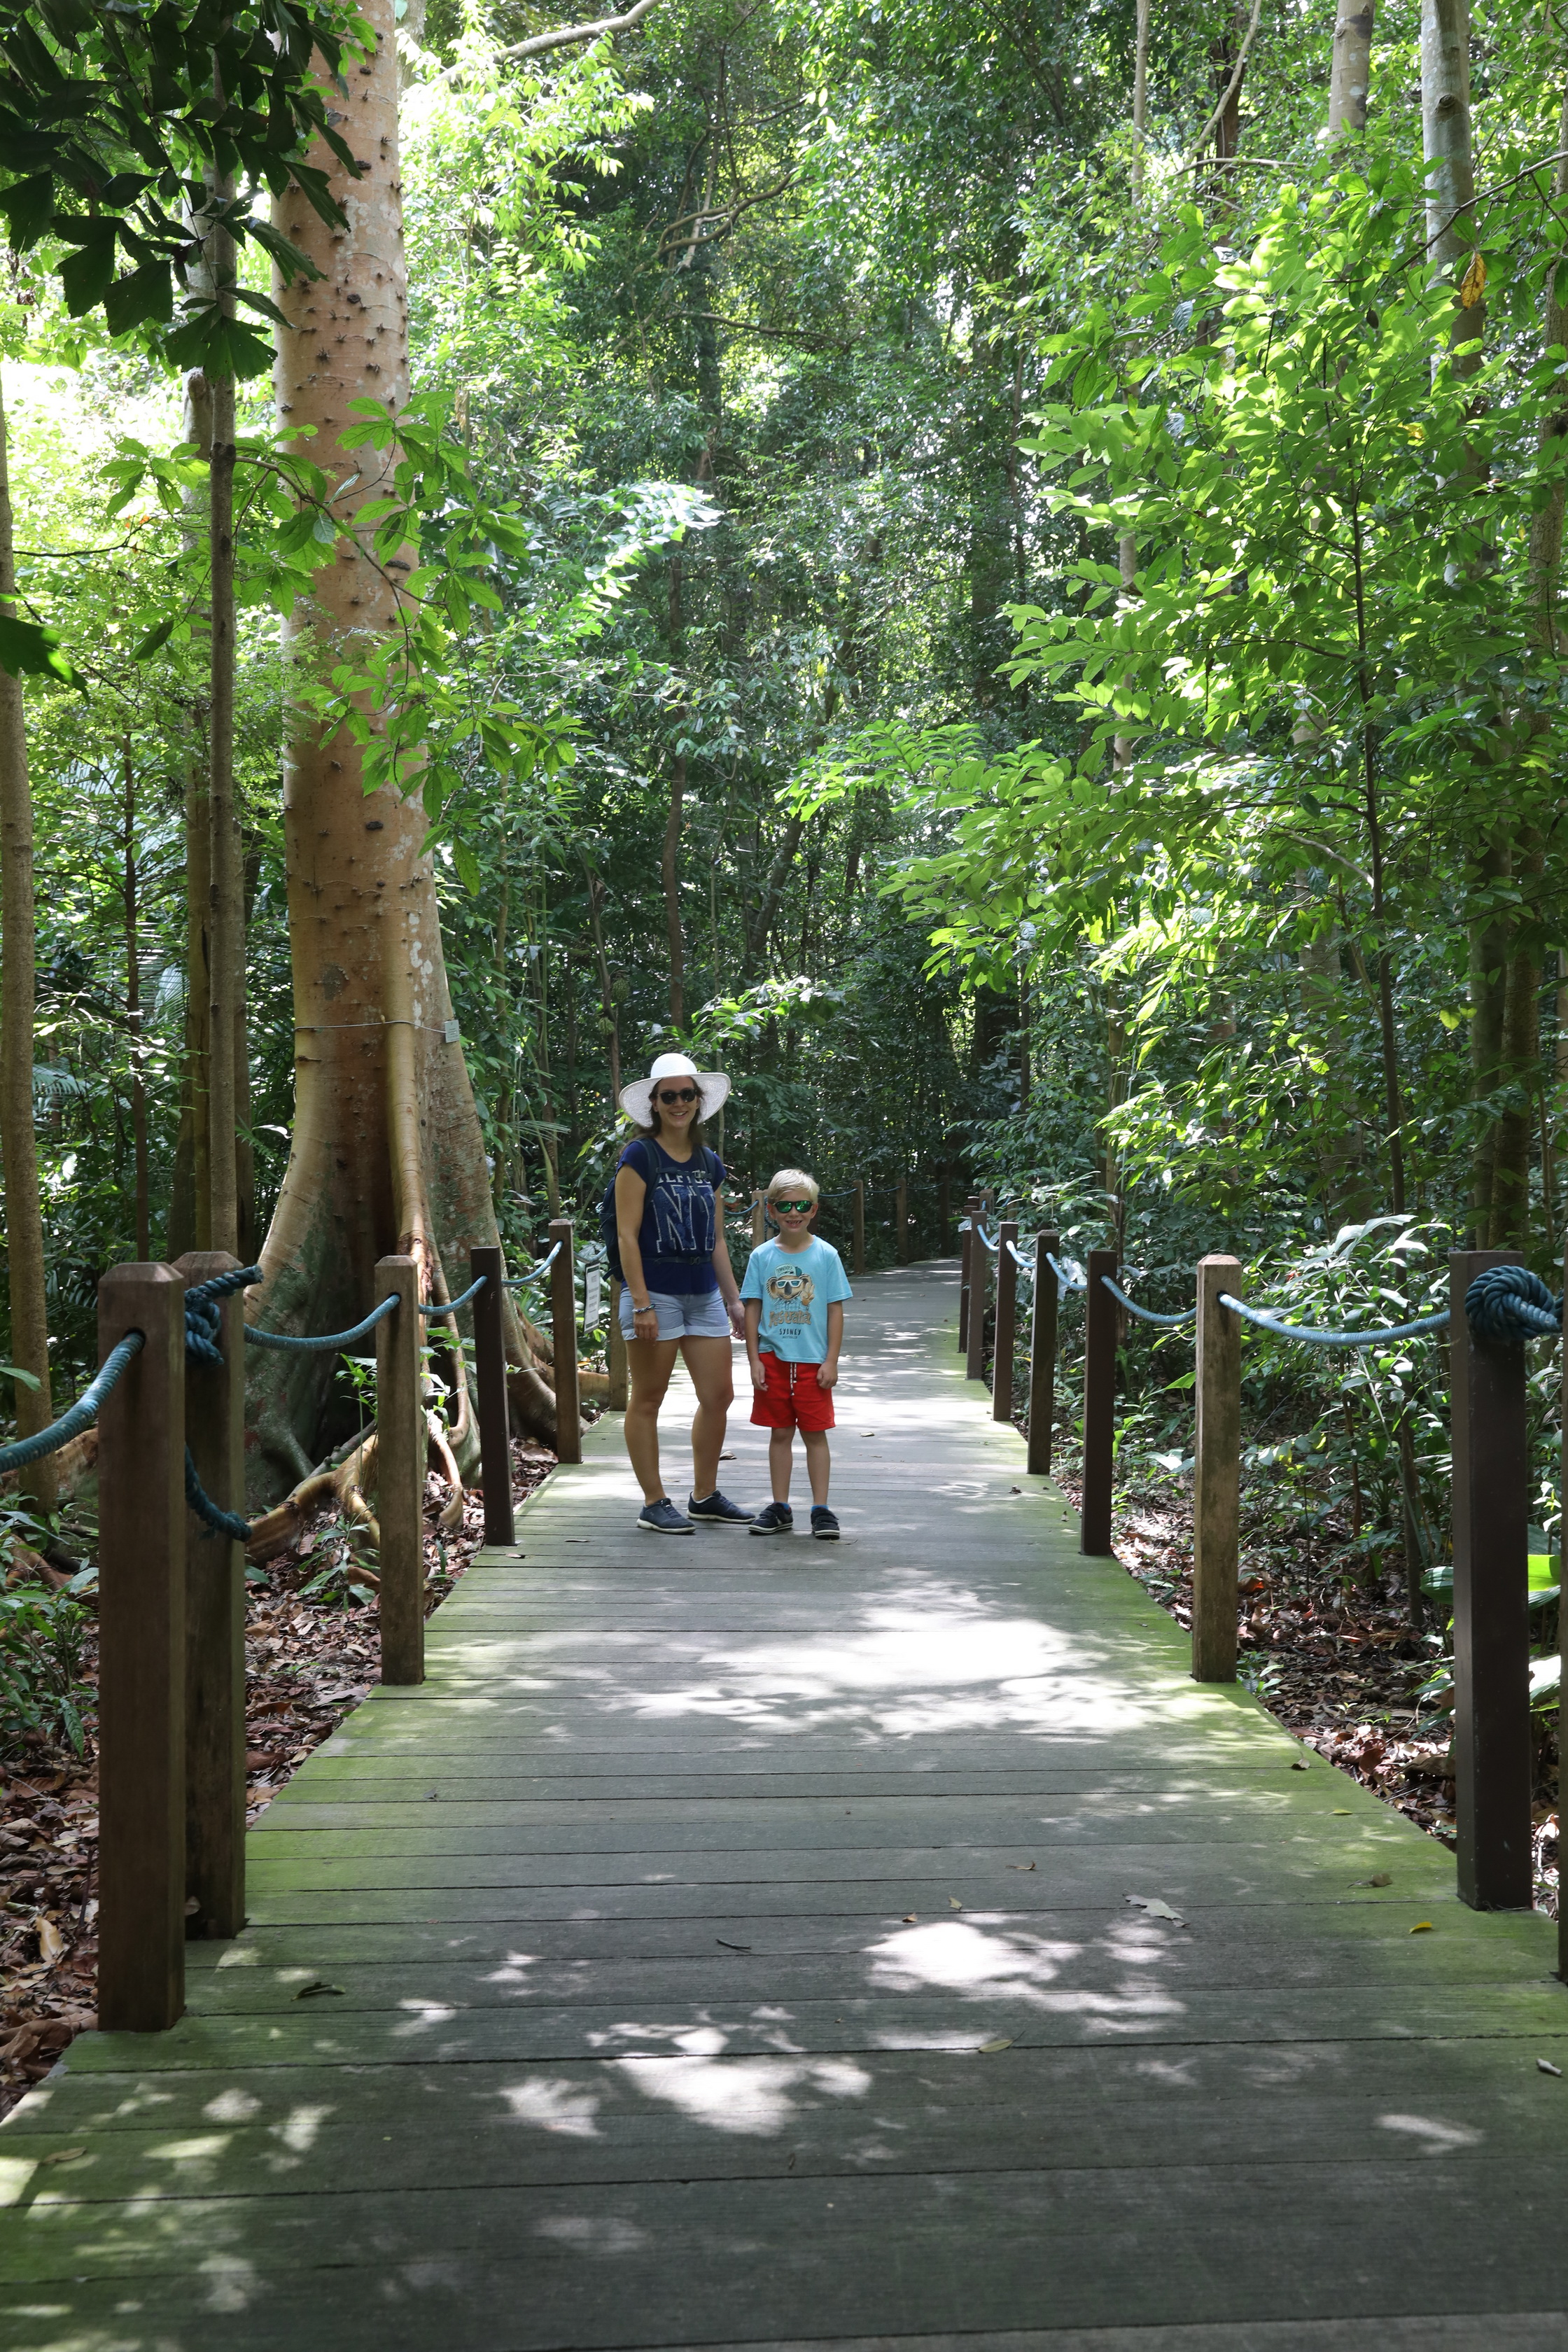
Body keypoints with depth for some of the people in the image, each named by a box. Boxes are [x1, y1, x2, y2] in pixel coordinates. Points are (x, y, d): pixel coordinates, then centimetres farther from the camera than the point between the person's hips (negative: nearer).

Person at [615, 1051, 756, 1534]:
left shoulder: (709, 1163, 11)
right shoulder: (639, 1156, -7)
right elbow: (627, 1234, -11)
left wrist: (733, 1299, 14)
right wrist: (641, 1303, -17)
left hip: (703, 1292, 6)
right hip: (655, 1291, -6)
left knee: (719, 1395, 7)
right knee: (647, 1400, 2)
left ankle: (705, 1497, 20)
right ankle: (654, 1504, 10)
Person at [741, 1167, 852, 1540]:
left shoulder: (826, 1255, -1)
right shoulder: (762, 1256, 3)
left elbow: (835, 1310, 0)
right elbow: (752, 1310, 5)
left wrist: (831, 1361, -4)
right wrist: (754, 1360, 0)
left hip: (812, 1361, -1)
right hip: (773, 1358, 2)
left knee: (815, 1434, 2)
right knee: (780, 1433, 9)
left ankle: (821, 1510, 9)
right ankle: (780, 1508, 17)